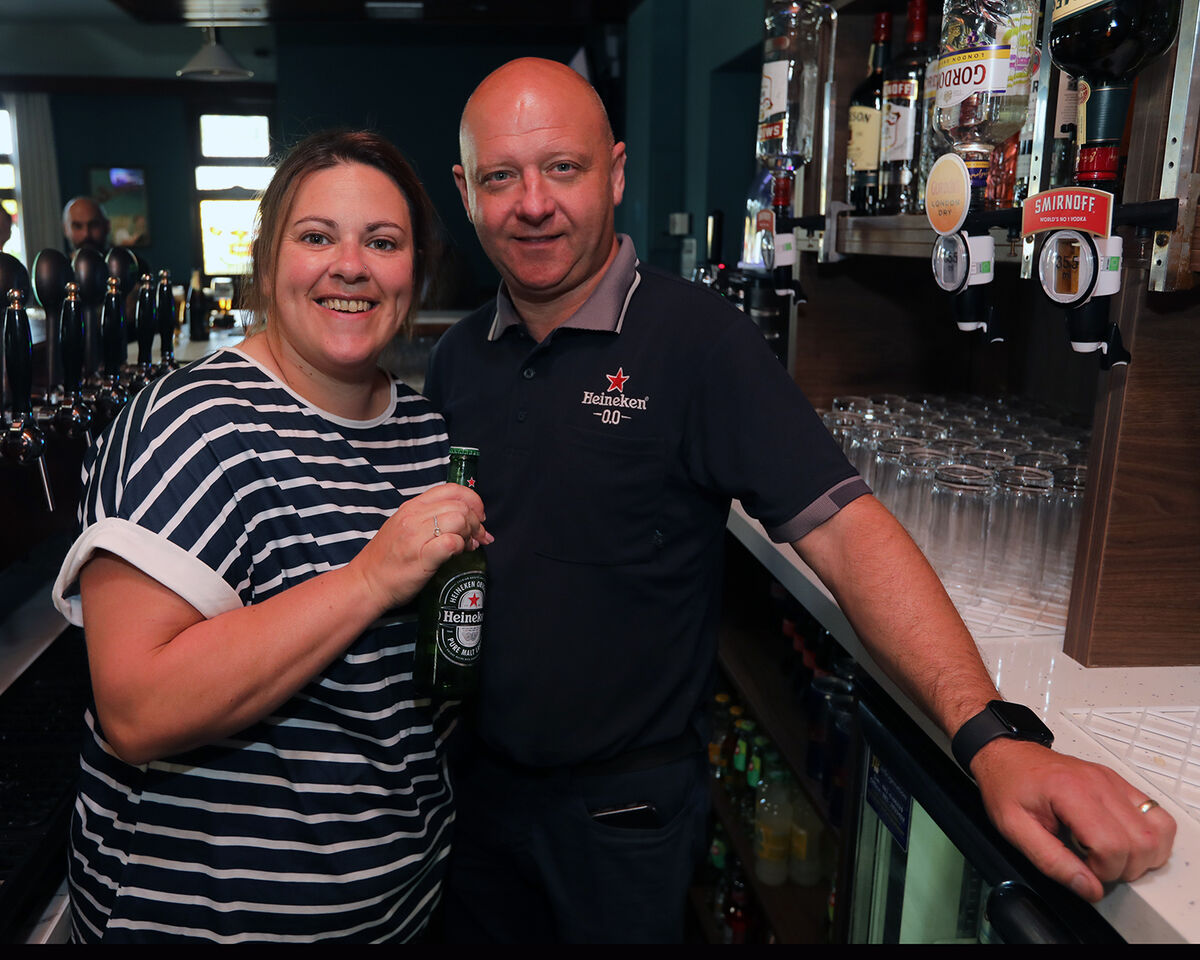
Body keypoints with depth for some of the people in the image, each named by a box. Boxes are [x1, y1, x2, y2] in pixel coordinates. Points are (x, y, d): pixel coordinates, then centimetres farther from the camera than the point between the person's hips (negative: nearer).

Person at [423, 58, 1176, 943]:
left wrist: (992, 735, -34)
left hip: (626, 805, -4)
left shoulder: (696, 339, -17)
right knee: (476, 928, 25)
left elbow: (844, 530, -25)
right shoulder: (459, 357, -1)